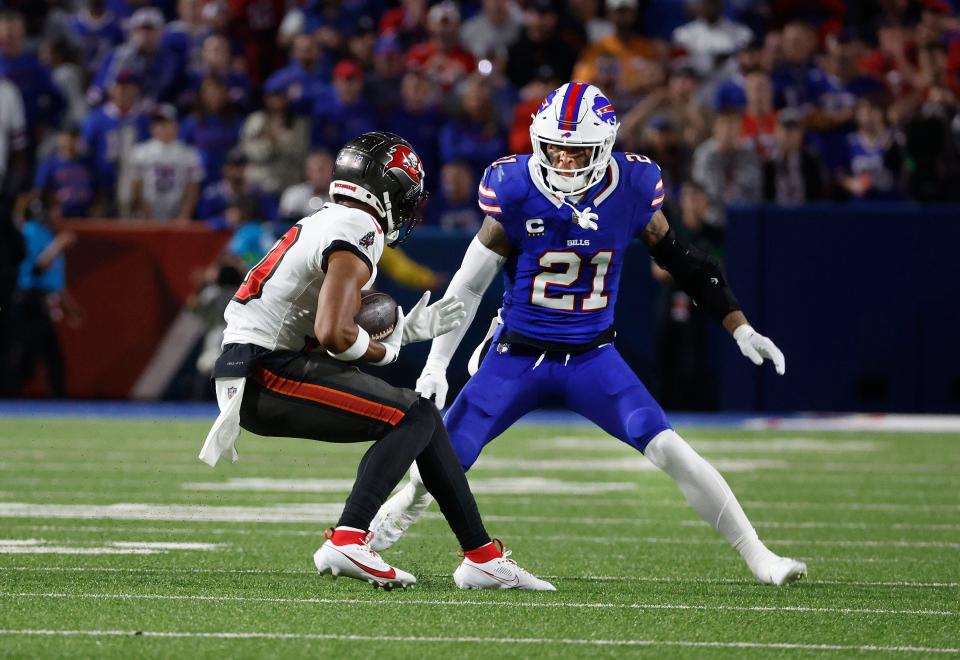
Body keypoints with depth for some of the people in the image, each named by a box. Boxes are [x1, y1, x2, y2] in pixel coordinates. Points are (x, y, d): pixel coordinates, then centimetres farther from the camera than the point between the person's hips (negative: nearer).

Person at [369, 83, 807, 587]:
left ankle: (759, 559, -7)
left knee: (670, 451, -16)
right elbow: (468, 285, -6)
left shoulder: (631, 190, -10)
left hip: (592, 358, 1)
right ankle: (366, 539, 25)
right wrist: (436, 367, -8)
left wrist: (740, 329, 4)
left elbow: (683, 262, 6)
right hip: (518, 356, -1)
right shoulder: (515, 192, -16)